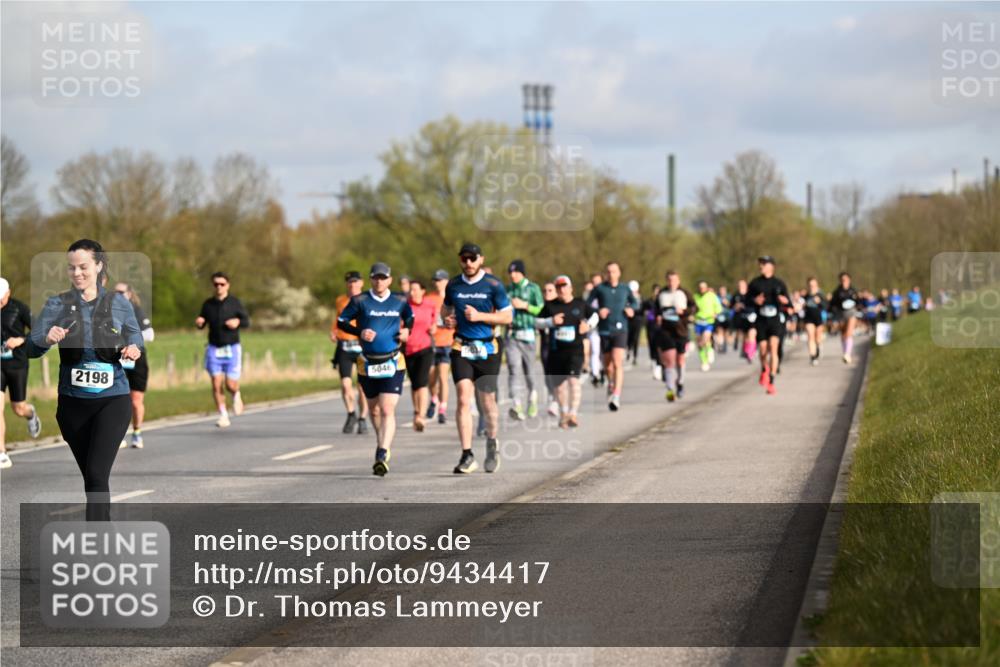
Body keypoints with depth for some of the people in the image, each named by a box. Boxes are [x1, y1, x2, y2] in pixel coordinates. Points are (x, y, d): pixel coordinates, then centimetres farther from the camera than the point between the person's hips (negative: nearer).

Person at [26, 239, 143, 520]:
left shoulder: (118, 304, 1)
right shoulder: (57, 305, 1)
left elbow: (135, 339, 14)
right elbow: (31, 347, -5)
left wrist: (133, 350, -10)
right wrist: (47, 340, -27)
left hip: (112, 399, -2)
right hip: (73, 402, 2)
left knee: (96, 474, -16)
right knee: (90, 475, 13)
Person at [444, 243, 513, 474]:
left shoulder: (493, 285, -2)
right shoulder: (453, 286, 7)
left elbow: (507, 316, -1)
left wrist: (479, 316, -13)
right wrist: (450, 320, 1)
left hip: (487, 348, -1)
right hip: (461, 348, 1)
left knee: (487, 401, 4)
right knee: (463, 399, -11)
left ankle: (492, 443, 33)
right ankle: (467, 455, -12)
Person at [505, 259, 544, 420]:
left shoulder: (533, 289, 1)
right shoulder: (507, 290, 12)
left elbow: (541, 310, -3)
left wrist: (524, 305, -14)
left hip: (528, 334, -2)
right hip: (511, 335, 2)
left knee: (528, 369, 6)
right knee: (514, 369, -13)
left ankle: (532, 395, 36)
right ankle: (516, 405, -23)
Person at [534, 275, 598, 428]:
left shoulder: (580, 304, 6)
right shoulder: (550, 305, 5)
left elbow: (594, 316, 21)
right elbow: (537, 322, 6)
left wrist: (589, 325, 0)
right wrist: (551, 321, -11)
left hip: (575, 349, -2)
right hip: (556, 351, 2)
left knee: (573, 379, -19)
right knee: (559, 383, 9)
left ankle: (574, 413, -22)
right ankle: (563, 414, 26)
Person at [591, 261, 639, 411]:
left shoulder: (625, 288, 5)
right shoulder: (599, 289, 0)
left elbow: (634, 302, 21)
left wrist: (631, 309, -1)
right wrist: (597, 311, -16)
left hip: (620, 330, -1)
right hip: (604, 330, 1)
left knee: (617, 362, -17)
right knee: (607, 365, 12)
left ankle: (616, 397, -23)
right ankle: (611, 384, 45)